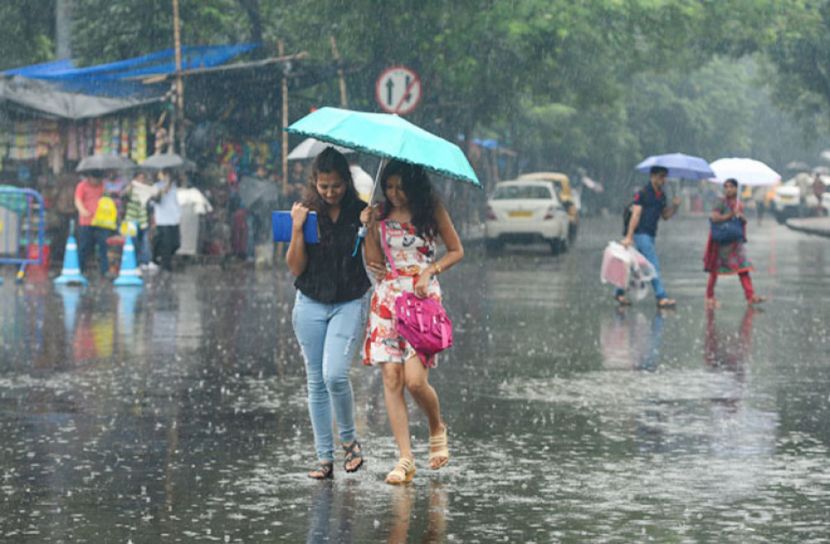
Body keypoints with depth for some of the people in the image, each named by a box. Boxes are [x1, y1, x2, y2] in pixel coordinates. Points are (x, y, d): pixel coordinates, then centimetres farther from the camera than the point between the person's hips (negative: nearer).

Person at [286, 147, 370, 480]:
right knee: (316, 382, 4)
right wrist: (298, 229, -15)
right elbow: (295, 268, -3)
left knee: (335, 375, -18)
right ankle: (324, 457, 11)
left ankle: (349, 439, 6)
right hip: (310, 303, 2)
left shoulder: (361, 212, -2)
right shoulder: (305, 212, 1)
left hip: (349, 304, -2)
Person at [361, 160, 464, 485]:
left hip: (423, 297, -3)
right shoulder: (380, 215, 7)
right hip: (387, 296, 3)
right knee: (391, 379, -6)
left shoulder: (431, 210, 1)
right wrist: (368, 227, -6)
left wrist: (430, 271, -7)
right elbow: (373, 262, 6)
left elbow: (456, 251, 7)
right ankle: (405, 459, -4)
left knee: (415, 379, -14)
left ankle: (437, 429, 17)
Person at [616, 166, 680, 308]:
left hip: (650, 235, 8)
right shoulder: (642, 194, -10)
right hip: (641, 234, -8)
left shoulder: (661, 195, 14)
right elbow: (635, 215, -14)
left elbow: (665, 216, 17)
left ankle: (620, 293, 23)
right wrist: (629, 236, -18)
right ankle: (662, 298, -15)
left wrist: (675, 206, -2)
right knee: (654, 266, -12)